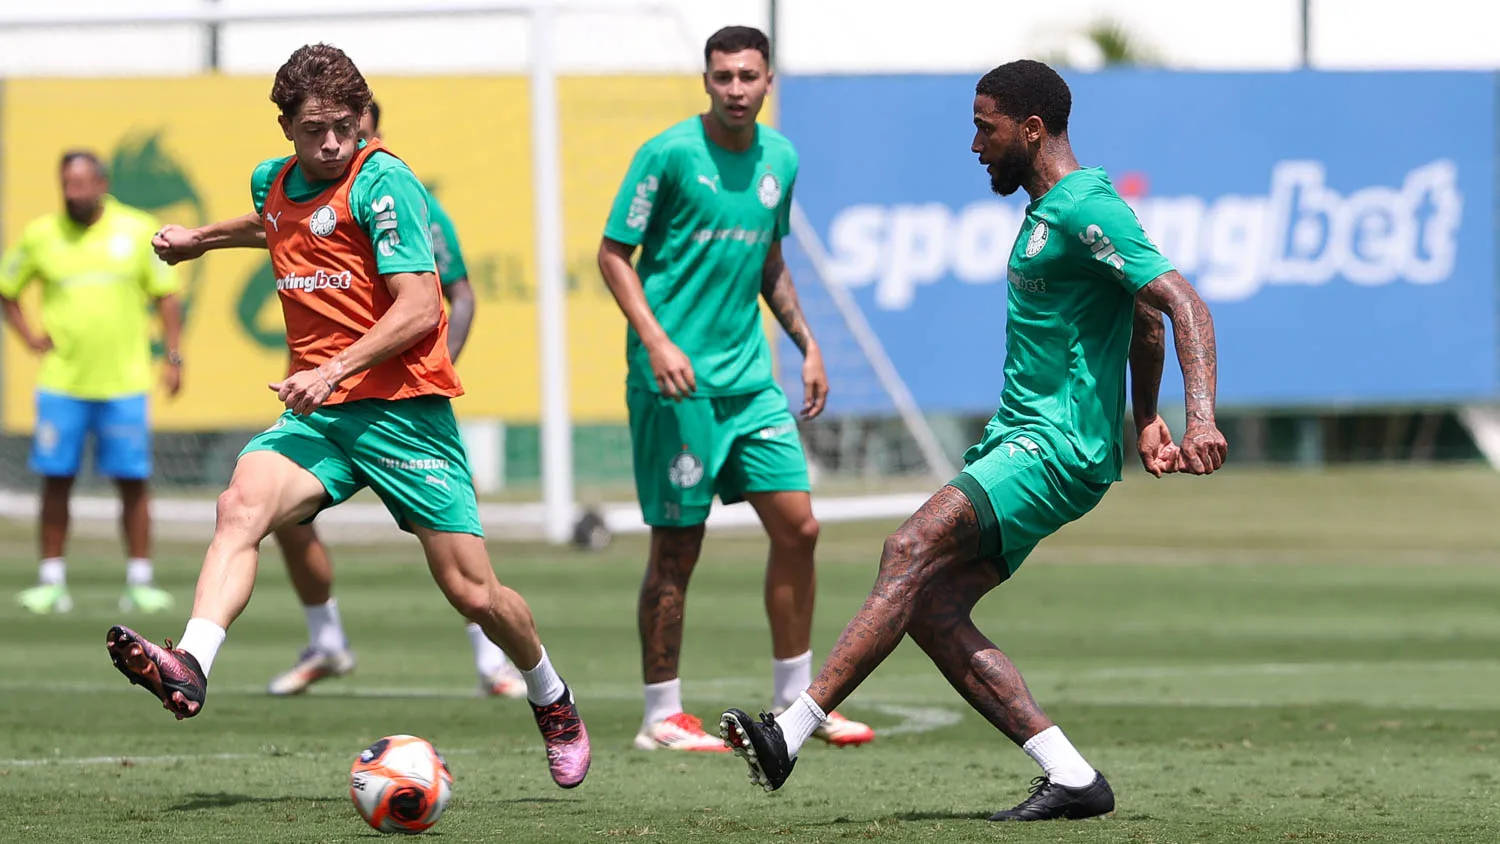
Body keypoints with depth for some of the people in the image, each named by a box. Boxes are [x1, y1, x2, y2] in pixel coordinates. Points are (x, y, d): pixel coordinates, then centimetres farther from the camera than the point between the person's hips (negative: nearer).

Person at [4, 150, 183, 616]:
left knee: (133, 481, -1)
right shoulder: (40, 235, 4)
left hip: (124, 384, -1)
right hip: (61, 382, 1)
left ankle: (140, 580, 5)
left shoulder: (138, 230, 3)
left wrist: (173, 355, 1)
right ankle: (51, 581, 7)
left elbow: (166, 295, 9)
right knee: (56, 480, 0)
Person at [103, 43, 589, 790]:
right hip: (317, 416, 5)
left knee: (472, 593, -2)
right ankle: (189, 666, -45)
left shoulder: (381, 181, -10)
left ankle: (553, 702, 26)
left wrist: (333, 371, -24)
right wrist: (199, 238, 36)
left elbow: (419, 308, -16)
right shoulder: (273, 184, 11)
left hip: (402, 409, -5)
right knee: (242, 503, -27)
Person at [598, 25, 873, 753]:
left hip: (749, 376, 6)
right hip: (677, 380, -6)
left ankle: (794, 700, 16)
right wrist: (655, 341, -18)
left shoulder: (780, 159, 10)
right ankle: (662, 717, 7)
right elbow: (613, 254, -7)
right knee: (677, 547, -2)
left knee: (797, 526, 4)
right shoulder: (669, 154, -10)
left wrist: (807, 344, 18)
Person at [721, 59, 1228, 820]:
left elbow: (1181, 302, -21)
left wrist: (1202, 418, -33)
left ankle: (790, 734, -27)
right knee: (930, 609, -2)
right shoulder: (1050, 209, 19)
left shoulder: (1085, 211, -13)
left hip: (1057, 447, -10)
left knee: (910, 553, -22)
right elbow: (1142, 322, 30)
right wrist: (1143, 420, 28)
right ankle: (1070, 777, -3)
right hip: (1018, 440, 10)